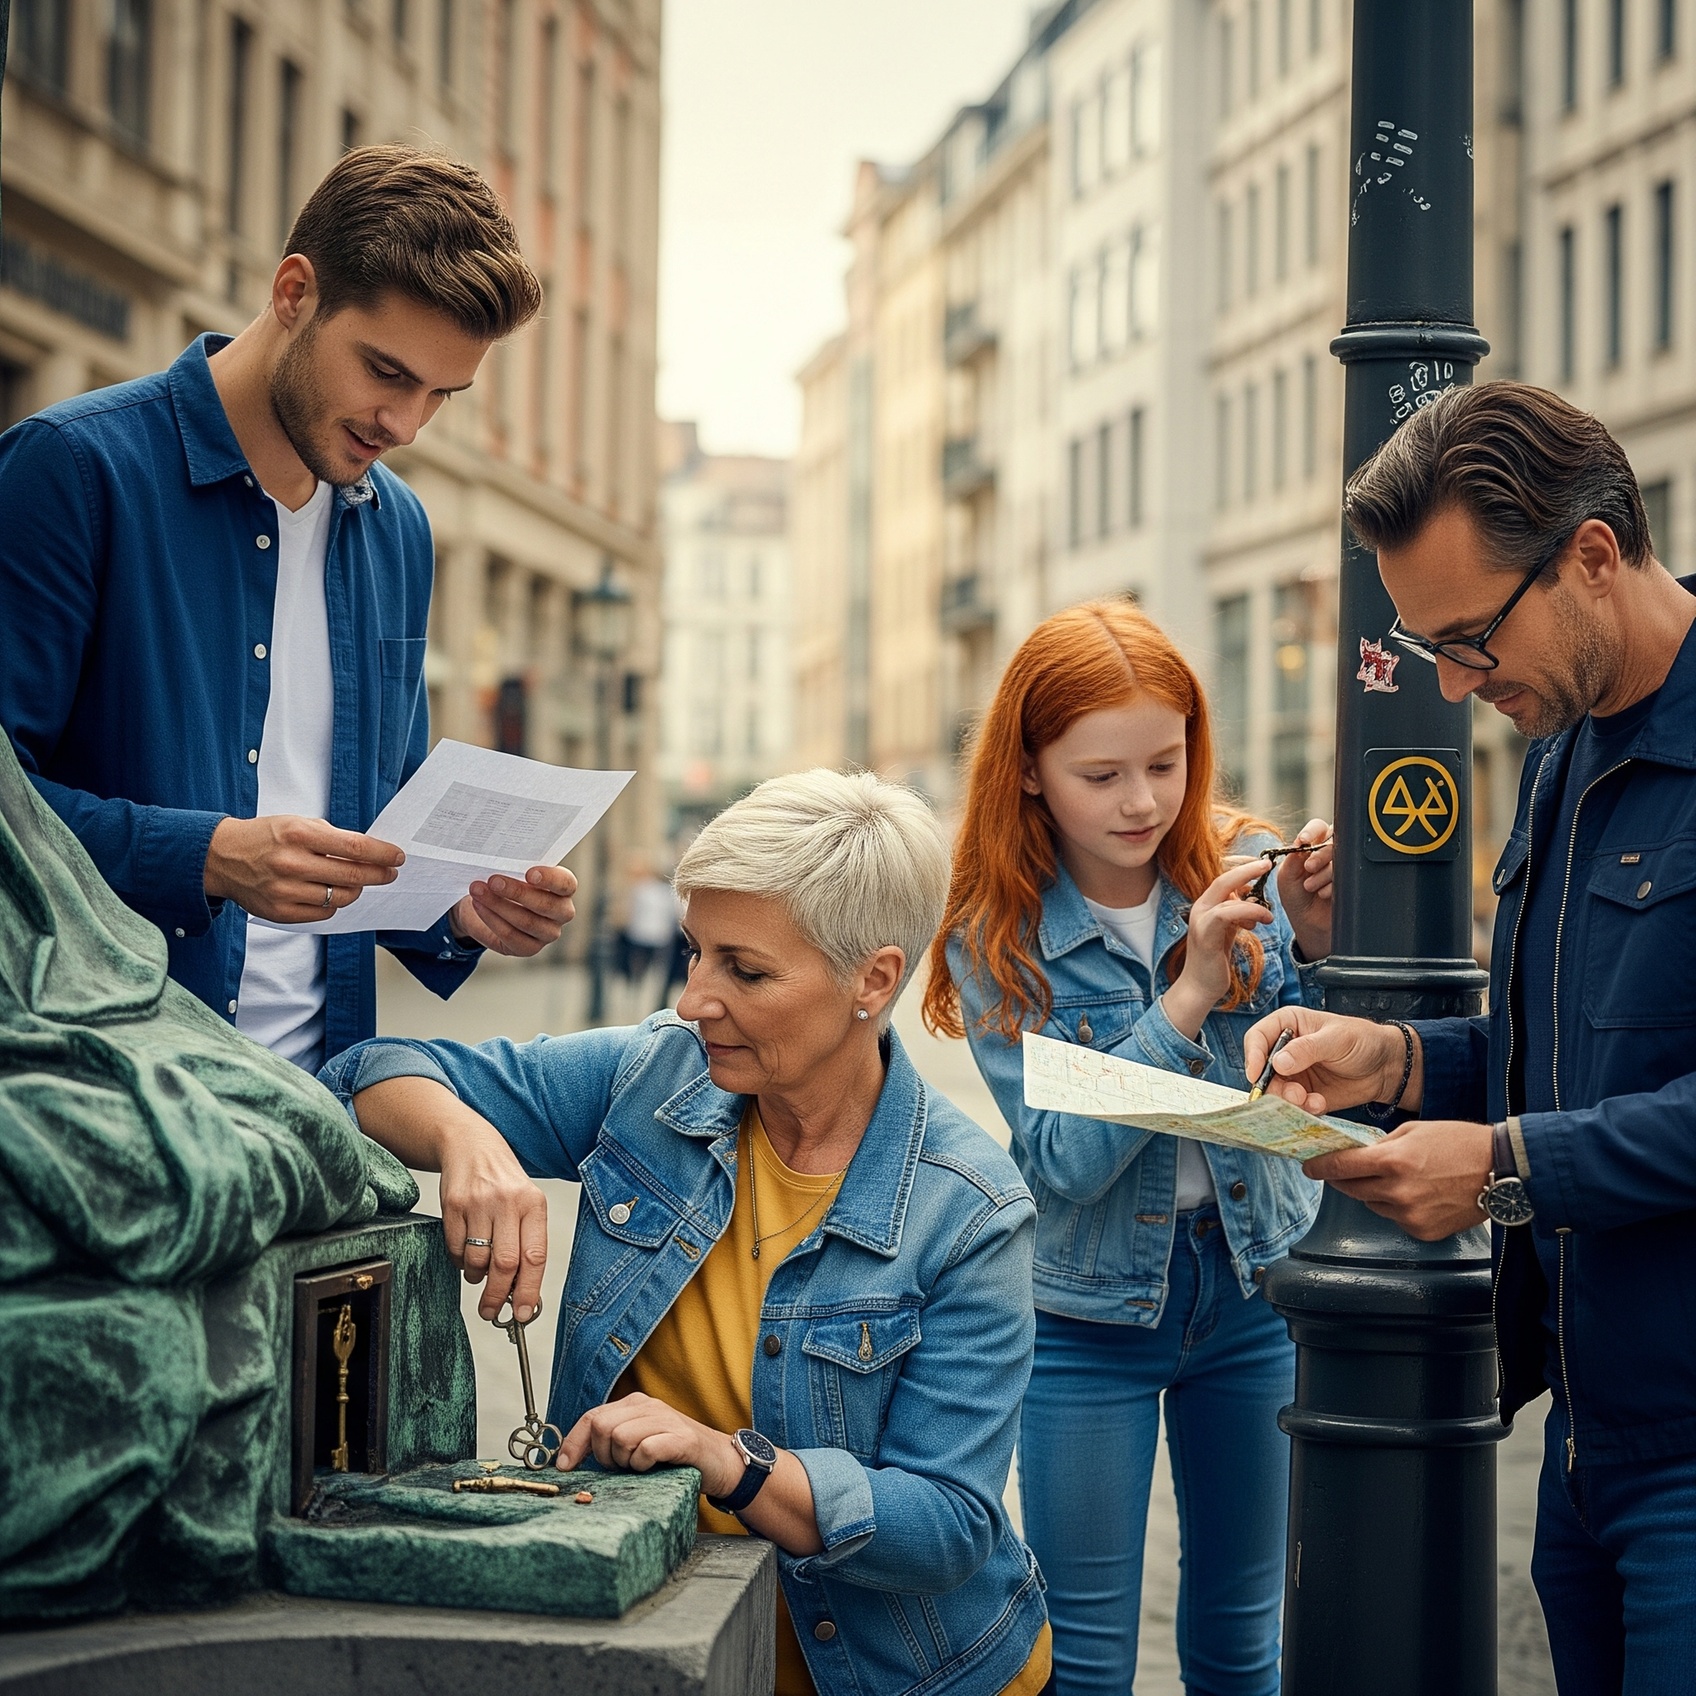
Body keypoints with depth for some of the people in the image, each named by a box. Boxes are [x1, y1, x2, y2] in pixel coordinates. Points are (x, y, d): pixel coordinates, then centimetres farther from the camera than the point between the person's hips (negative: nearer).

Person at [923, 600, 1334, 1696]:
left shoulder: (1240, 869, -8)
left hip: (1251, 1284, 2)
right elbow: (1060, 1163, -21)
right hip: (1090, 1310, -2)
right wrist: (1187, 997, -27)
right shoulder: (998, 940, -12)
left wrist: (1317, 946, -24)